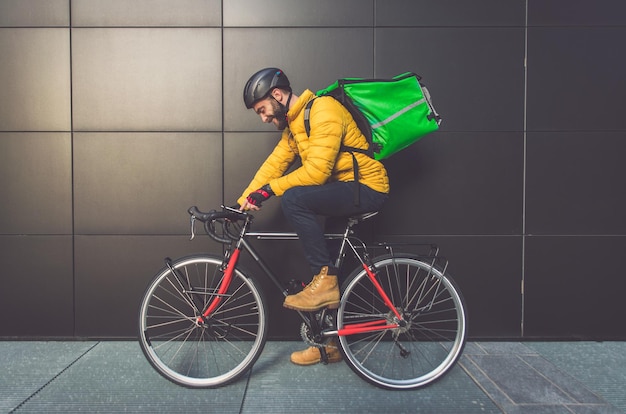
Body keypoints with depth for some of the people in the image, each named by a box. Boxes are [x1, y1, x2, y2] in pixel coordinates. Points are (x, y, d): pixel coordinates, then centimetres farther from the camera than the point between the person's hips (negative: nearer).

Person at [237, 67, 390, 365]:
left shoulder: (323, 111, -18)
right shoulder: (294, 122, 11)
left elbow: (316, 170, -26)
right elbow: (274, 163, 8)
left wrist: (269, 190, -19)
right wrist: (243, 202, 0)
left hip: (366, 187, -9)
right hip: (343, 190, 9)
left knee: (293, 199, -28)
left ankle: (325, 279, -17)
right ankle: (330, 344, 24)